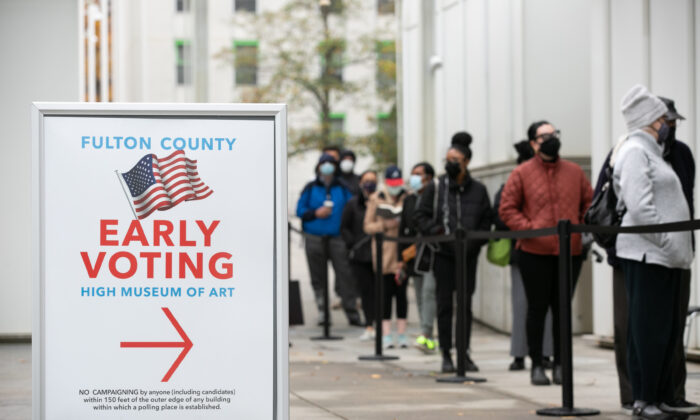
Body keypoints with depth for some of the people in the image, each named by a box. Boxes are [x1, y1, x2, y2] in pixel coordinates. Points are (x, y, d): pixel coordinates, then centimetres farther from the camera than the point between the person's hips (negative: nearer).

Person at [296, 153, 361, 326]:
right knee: (318, 278, 4)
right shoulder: (310, 188, 8)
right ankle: (322, 312, 13)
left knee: (345, 275, -8)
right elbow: (300, 210, 7)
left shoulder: (342, 188, 10)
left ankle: (352, 313, -6)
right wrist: (316, 213, -11)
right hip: (315, 239, 1)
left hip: (337, 239, 0)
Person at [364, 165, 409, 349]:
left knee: (401, 291, 3)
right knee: (385, 292, -1)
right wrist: (384, 225, -12)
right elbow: (368, 226, 5)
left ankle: (402, 333, 7)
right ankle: (386, 334, 1)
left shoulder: (407, 198, 8)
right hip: (383, 252, -1)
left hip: (402, 252, 1)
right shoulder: (376, 199, 6)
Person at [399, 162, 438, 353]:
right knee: (421, 296, 7)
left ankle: (425, 335, -20)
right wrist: (402, 256, 17)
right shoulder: (409, 200, 17)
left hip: (432, 254, -7)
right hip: (414, 257, 7)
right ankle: (429, 340, 11)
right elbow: (403, 230, 21)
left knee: (429, 292, -16)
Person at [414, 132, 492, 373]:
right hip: (443, 254, -1)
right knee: (445, 305, 0)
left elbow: (486, 221, 10)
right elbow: (420, 217, 4)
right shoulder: (435, 188, 2)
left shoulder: (478, 190, 5)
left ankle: (465, 353, 12)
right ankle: (446, 355, 6)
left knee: (466, 305, 4)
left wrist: (474, 242, -4)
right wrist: (437, 232, -11)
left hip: (468, 254, 1)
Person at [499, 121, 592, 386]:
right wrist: (528, 228, -11)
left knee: (562, 309, 8)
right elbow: (507, 209, -1)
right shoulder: (522, 174, 1)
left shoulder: (574, 172, 10)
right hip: (535, 253, -3)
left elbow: (589, 203, 16)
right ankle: (536, 365, 10)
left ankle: (559, 364, 16)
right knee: (537, 308, 3)